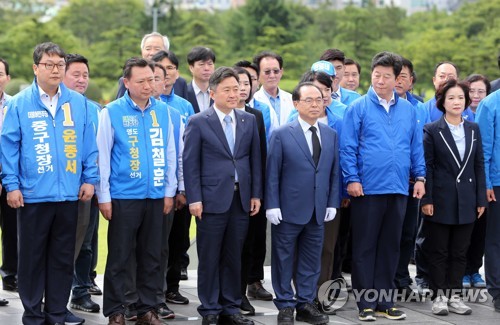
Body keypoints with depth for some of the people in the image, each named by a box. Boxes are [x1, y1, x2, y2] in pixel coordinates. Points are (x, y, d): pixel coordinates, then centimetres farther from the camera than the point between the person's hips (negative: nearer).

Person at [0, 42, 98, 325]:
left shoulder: (78, 103, 4)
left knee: (63, 259, 9)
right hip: (32, 195, -2)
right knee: (32, 258, 5)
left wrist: (90, 178, 3)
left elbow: (88, 144, 8)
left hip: (69, 195, 2)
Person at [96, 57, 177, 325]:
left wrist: (170, 191, 7)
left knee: (152, 257, 10)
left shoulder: (162, 111, 5)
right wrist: (104, 197, -7)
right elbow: (102, 156, -4)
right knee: (119, 257, 2)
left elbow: (169, 152, 10)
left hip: (156, 196, 4)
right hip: (124, 196, -4)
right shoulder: (112, 112, -5)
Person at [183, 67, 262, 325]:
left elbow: (255, 159, 11)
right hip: (212, 199, -3)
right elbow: (190, 163, -4)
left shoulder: (248, 120, 10)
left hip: (241, 199, 4)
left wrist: (256, 194, 6)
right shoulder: (198, 122, -2)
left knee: (234, 257, 9)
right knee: (209, 258, 3)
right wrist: (194, 199, -10)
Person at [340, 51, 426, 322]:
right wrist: (352, 179, -12)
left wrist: (419, 177, 6)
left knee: (390, 247, 10)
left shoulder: (407, 109, 10)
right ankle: (366, 303, 9)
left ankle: (384, 301, 19)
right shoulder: (358, 108, -2)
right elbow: (348, 147, -5)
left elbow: (416, 147, 13)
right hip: (367, 189, -4)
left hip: (398, 189, 4)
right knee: (365, 248, 3)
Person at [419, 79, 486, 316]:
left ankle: (454, 295, 15)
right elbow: (427, 167, -5)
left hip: (466, 202, 3)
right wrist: (426, 200, -10)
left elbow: (479, 166, 8)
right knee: (438, 251, 3)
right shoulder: (432, 130, -2)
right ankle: (439, 296, 11)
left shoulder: (473, 129, 9)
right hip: (441, 200, -3)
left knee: (459, 252, 8)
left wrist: (481, 199, 4)